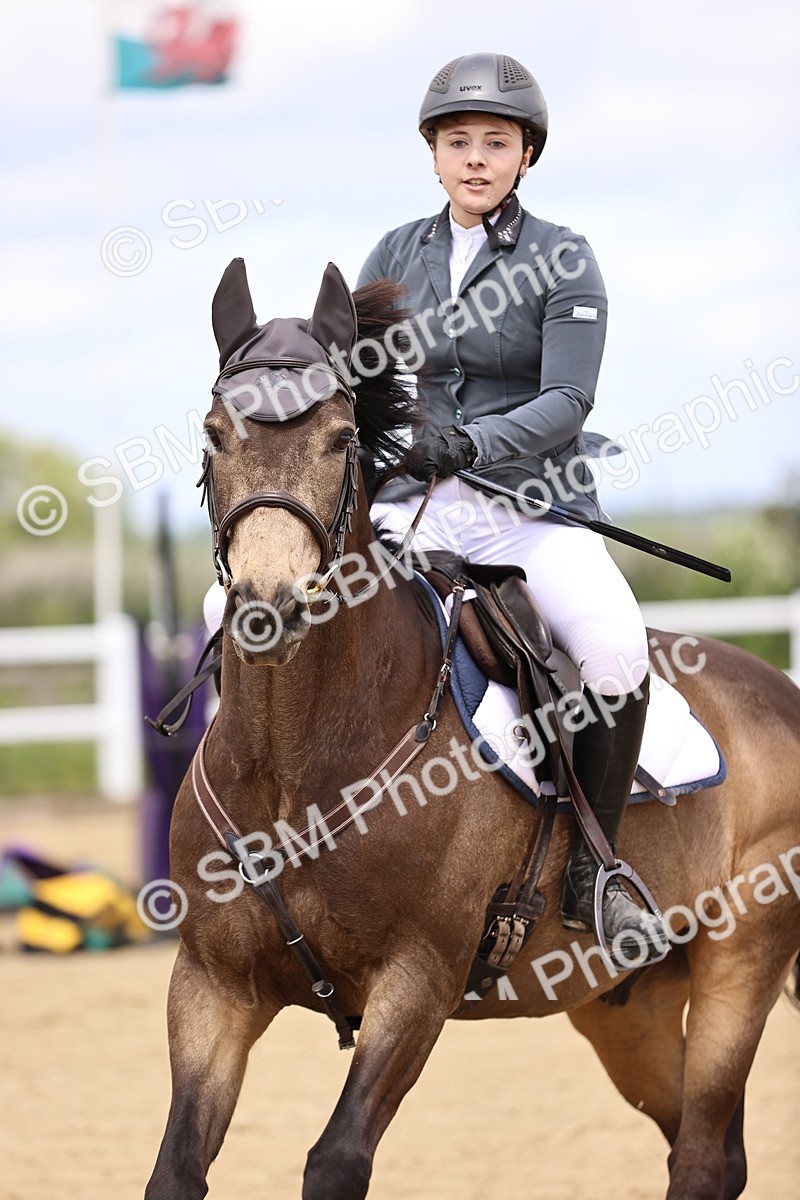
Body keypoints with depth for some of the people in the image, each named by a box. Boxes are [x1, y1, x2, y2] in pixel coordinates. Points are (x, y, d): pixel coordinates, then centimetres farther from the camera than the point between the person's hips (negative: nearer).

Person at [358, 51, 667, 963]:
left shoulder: (562, 261, 0)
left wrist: (471, 443, -28)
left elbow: (567, 401, -12)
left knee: (615, 649, -32)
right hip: (414, 506, 3)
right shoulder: (396, 257, 11)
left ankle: (591, 871, -14)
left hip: (535, 505, -3)